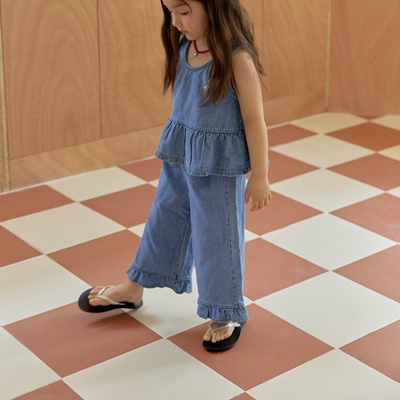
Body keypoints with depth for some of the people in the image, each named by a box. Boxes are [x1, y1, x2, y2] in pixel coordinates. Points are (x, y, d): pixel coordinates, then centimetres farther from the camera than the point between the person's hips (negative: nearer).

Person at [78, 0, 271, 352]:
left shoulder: (237, 58, -22)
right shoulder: (183, 47, -4)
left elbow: (254, 120, -16)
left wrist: (259, 177, -11)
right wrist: (181, 147, 16)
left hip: (219, 164, -6)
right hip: (179, 156, 6)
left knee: (217, 237, 7)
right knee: (164, 221, 21)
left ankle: (226, 314, 27)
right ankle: (133, 289, 40)